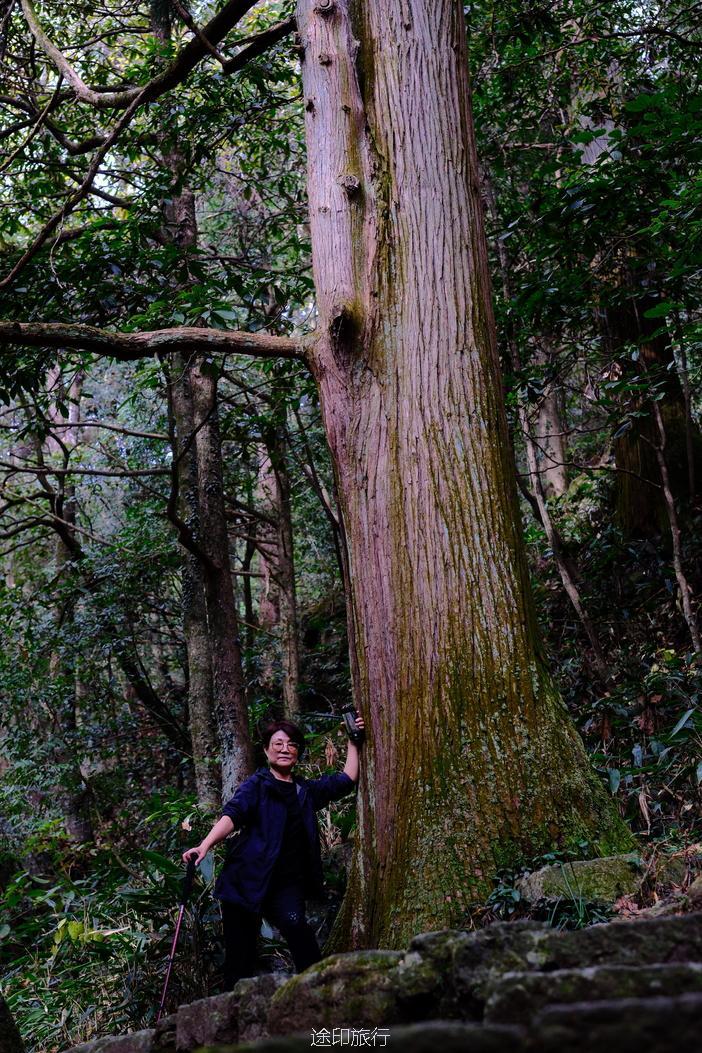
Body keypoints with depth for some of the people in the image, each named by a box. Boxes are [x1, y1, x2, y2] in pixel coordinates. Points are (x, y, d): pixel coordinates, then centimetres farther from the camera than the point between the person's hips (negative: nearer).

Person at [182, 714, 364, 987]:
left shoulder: (306, 790, 17)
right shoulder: (256, 785, 3)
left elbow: (347, 779, 22)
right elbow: (233, 815, -14)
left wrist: (352, 741, 20)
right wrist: (205, 846, -29)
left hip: (287, 883, 2)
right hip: (246, 881, -2)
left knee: (295, 924, -27)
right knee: (239, 958, 0)